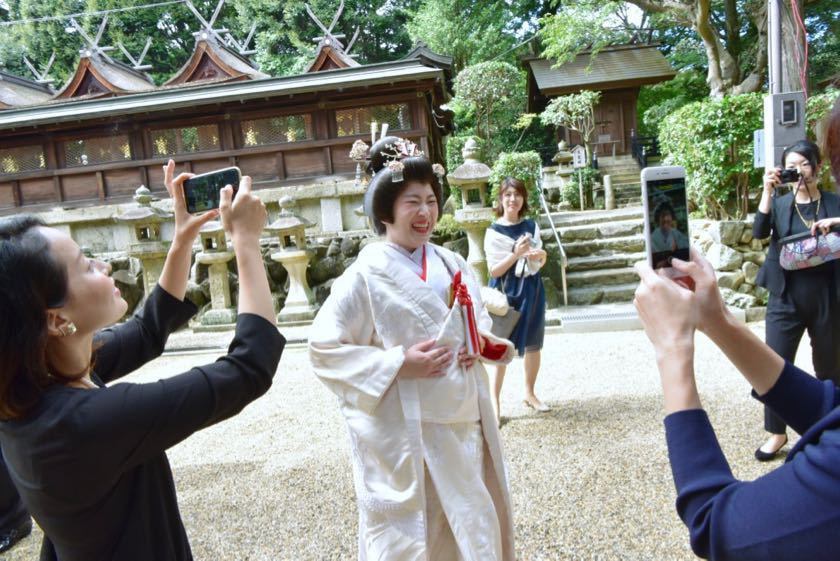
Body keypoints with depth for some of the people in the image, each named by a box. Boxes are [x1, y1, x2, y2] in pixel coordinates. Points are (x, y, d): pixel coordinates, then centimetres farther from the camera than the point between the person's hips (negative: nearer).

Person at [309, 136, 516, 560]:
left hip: (464, 422, 6)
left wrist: (481, 342, -5)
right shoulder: (367, 274, -14)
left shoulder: (452, 264, 5)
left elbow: (478, 318, 18)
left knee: (472, 526, 20)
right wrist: (398, 365, -21)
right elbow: (324, 347, -15)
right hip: (405, 433, -6)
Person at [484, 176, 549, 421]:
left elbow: (542, 260, 13)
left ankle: (530, 393, 28)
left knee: (533, 345, 11)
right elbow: (494, 271, -12)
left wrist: (539, 254, -10)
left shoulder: (531, 226, 5)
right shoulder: (494, 231, -8)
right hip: (507, 292, -4)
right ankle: (494, 400, 4)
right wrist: (516, 253, -24)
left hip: (531, 289, 5)